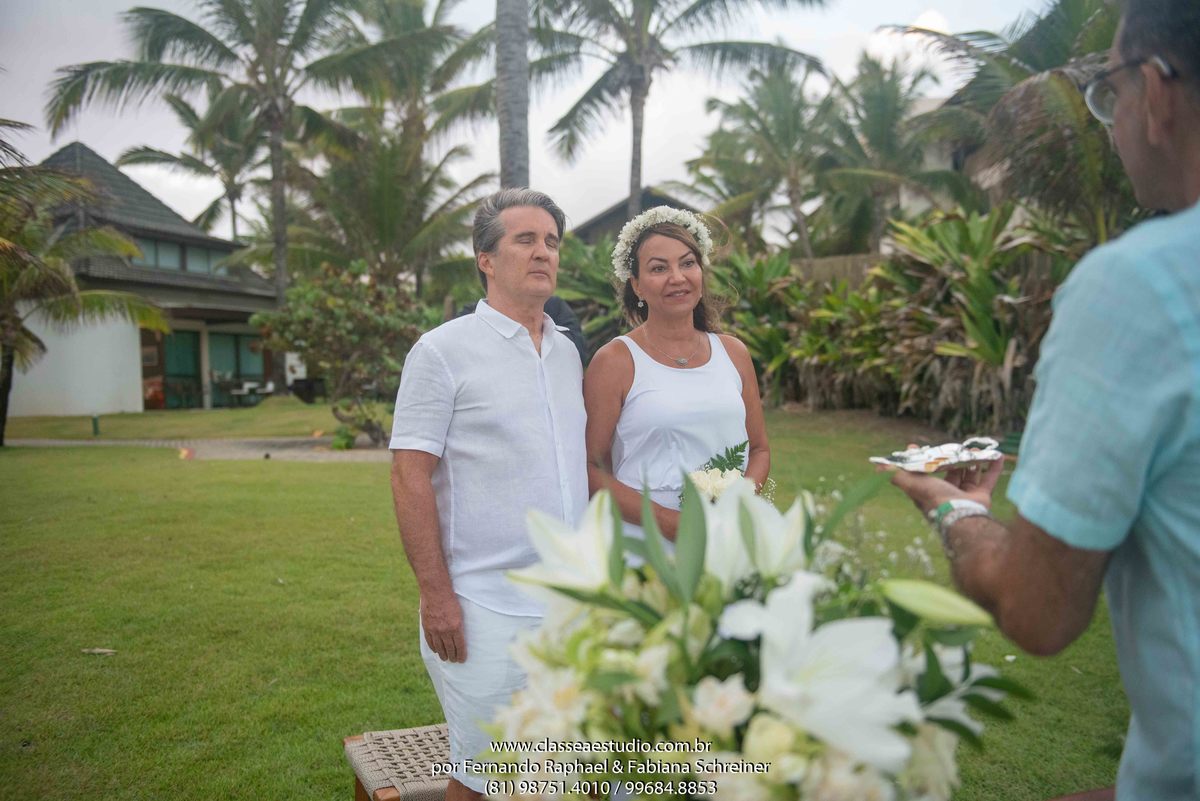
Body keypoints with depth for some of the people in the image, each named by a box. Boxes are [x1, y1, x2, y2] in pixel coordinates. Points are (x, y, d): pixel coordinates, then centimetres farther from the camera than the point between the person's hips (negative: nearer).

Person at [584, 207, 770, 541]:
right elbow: (593, 469, -8)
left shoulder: (734, 352, 7)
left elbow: (759, 449, 13)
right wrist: (670, 522, -18)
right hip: (642, 549, -3)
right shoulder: (614, 360, -5)